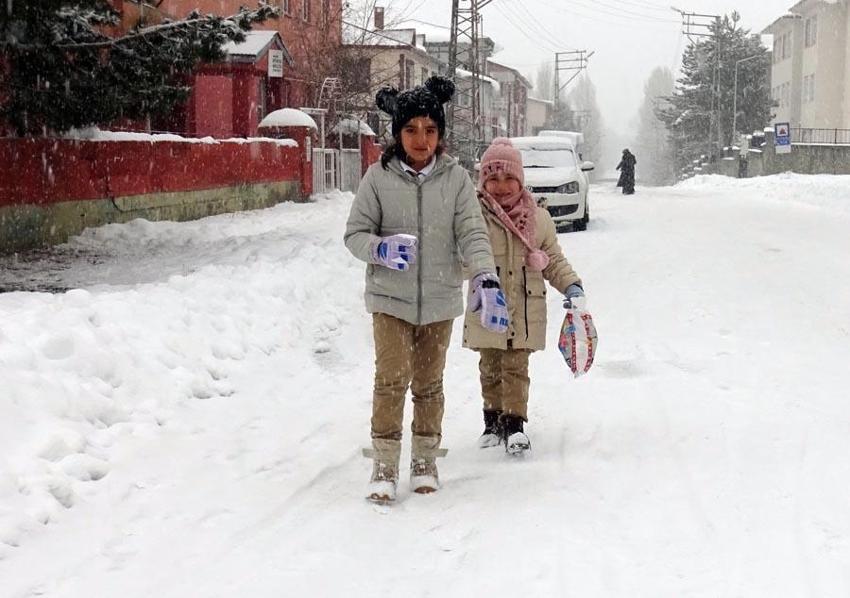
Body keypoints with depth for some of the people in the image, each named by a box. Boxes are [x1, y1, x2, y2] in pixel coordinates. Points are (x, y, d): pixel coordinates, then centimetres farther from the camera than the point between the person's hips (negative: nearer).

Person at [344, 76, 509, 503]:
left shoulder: (456, 179, -3)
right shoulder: (378, 177, -6)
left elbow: (472, 233, -9)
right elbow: (355, 233, -2)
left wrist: (487, 281, -24)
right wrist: (381, 249, -24)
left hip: (439, 300, 2)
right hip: (390, 298, -2)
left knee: (429, 384, 13)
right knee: (392, 379, -9)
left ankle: (425, 460, 29)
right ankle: (385, 465, 4)